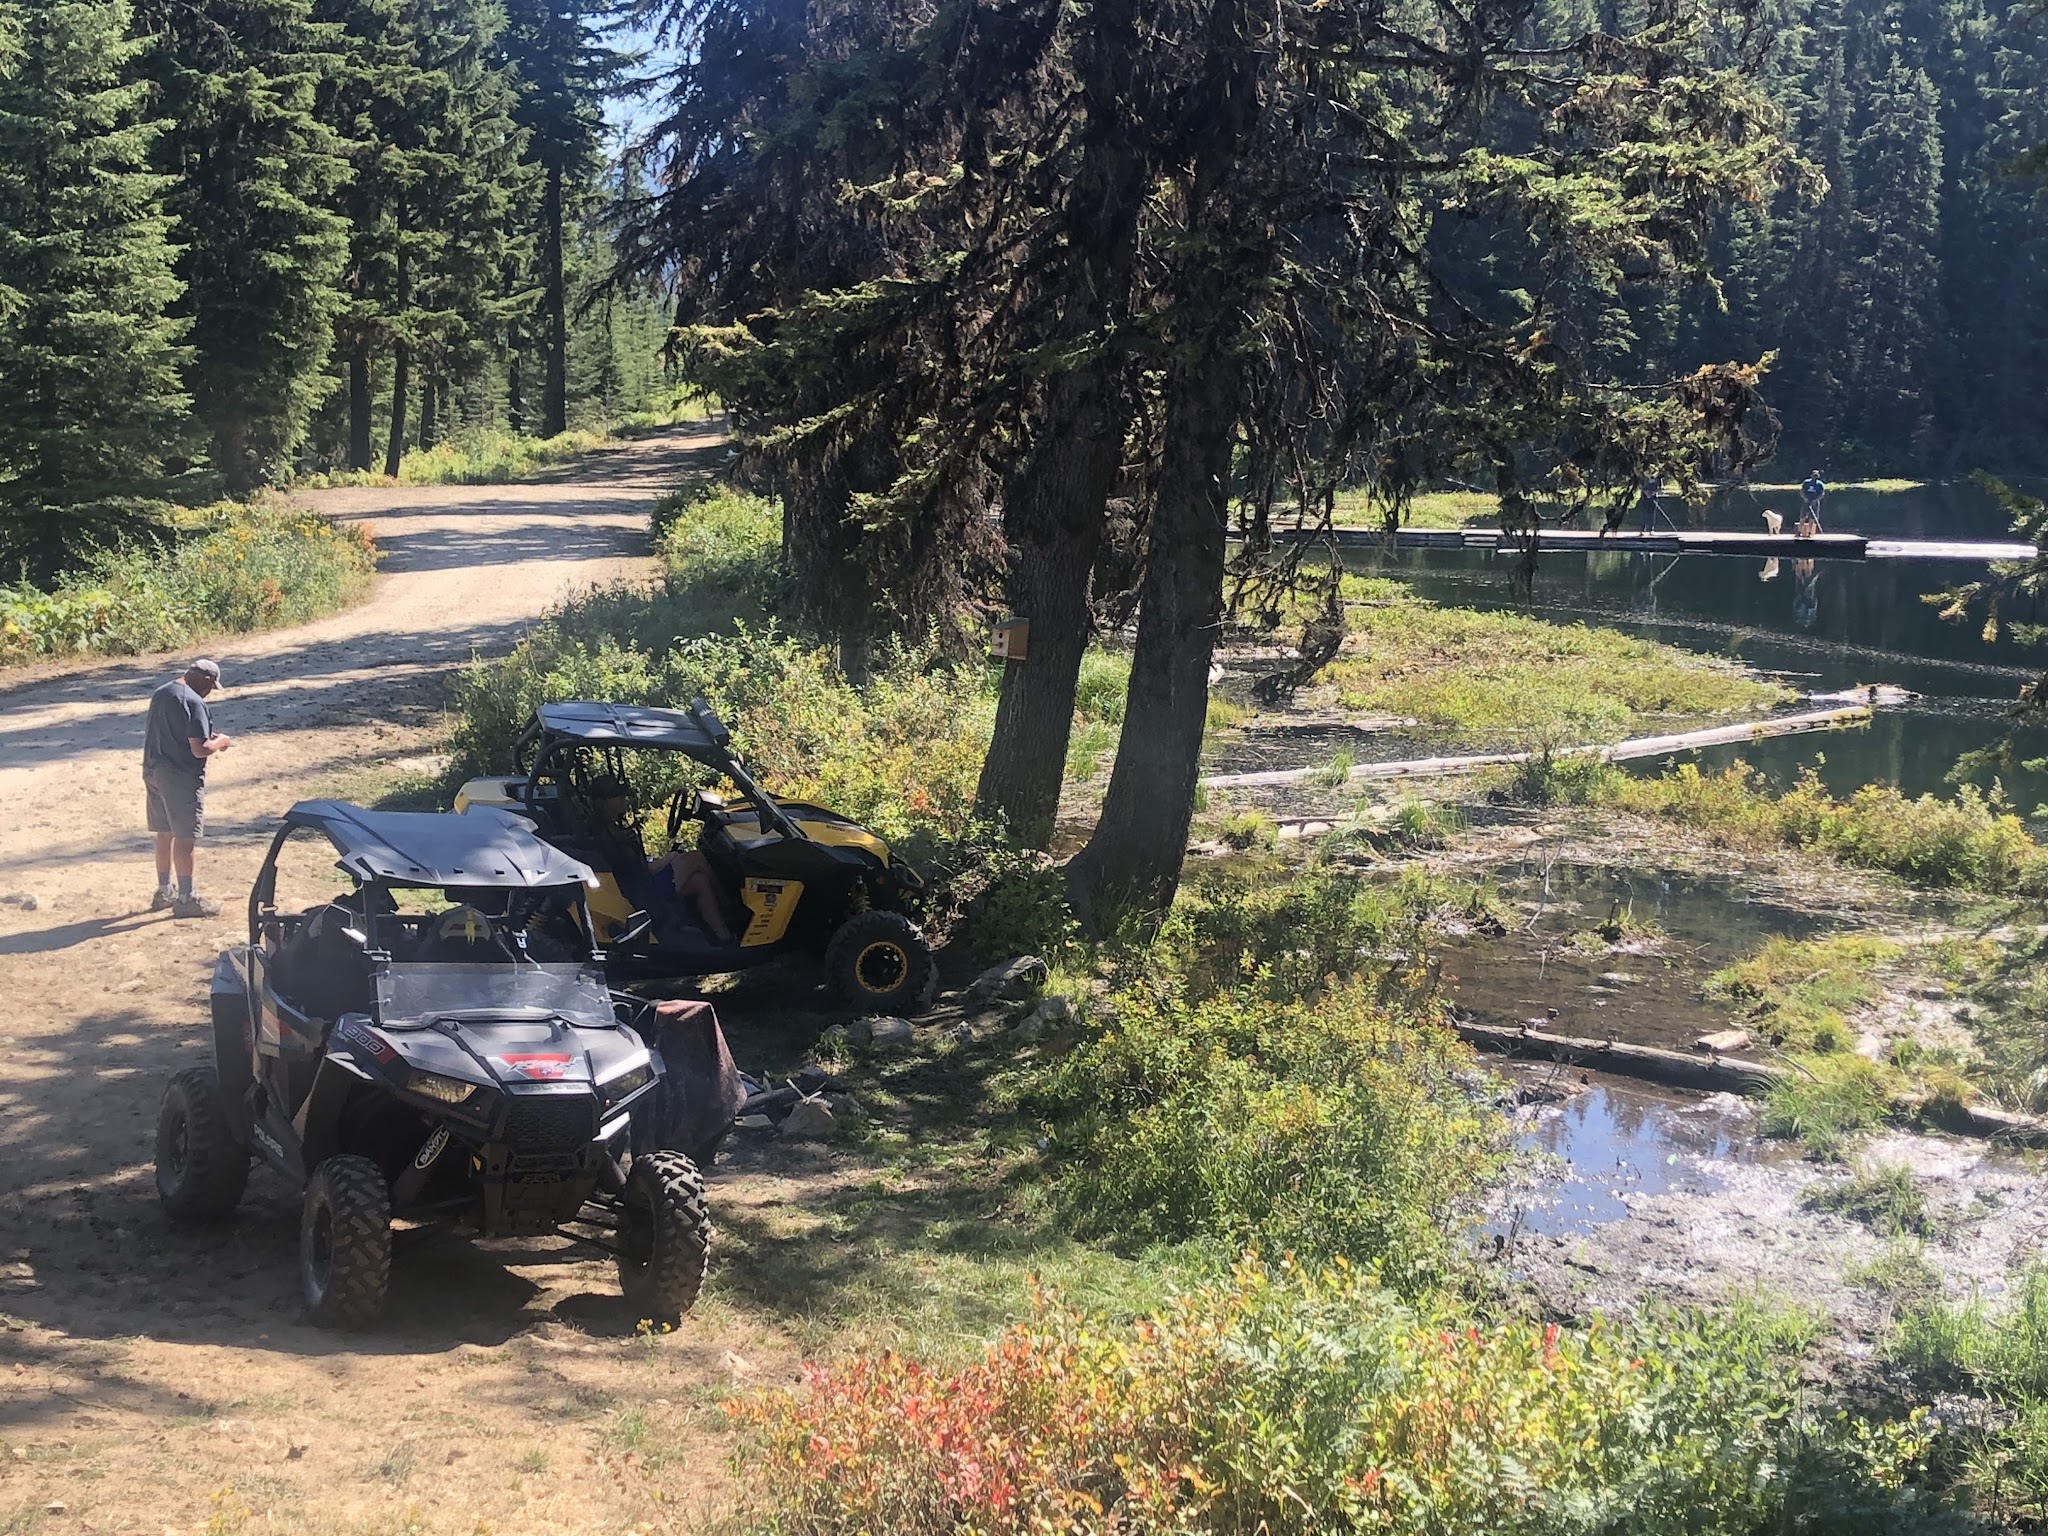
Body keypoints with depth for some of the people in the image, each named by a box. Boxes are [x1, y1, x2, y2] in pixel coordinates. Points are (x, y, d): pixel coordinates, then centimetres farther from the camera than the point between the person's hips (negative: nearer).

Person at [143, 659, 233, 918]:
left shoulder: (160, 694, 9)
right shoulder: (193, 703, -18)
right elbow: (199, 749, -22)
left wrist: (208, 738, 18)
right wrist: (220, 742, -2)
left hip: (153, 771, 9)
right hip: (180, 778, -9)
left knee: (165, 834, 18)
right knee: (185, 838, 0)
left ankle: (164, 892, 28)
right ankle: (186, 899, 5)